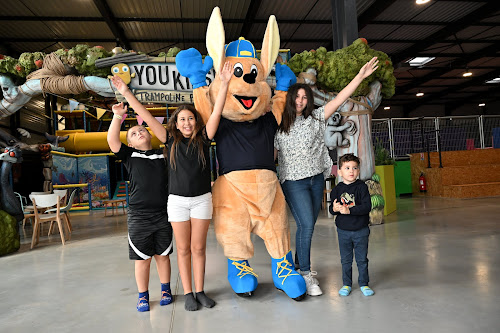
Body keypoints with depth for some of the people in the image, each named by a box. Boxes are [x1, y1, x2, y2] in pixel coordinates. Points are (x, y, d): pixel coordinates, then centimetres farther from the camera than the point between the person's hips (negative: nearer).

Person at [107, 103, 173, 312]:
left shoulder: (164, 155, 9)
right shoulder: (130, 155, 6)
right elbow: (112, 141, -7)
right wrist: (118, 117, -13)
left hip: (163, 214, 1)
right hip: (138, 215, -1)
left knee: (162, 255, 12)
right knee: (142, 258, 7)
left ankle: (166, 290, 30)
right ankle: (143, 296, 25)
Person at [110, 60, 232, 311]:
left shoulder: (203, 139, 0)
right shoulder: (171, 140, 0)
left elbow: (217, 112, -10)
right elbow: (147, 117, -3)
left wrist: (224, 83, -18)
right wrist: (126, 94, -5)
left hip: (202, 199, 0)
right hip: (177, 200, 0)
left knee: (199, 247, 8)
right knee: (183, 249, 8)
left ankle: (200, 291, 22)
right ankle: (188, 293, 20)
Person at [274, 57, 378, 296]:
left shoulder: (315, 118, 7)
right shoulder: (279, 124, -1)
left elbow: (339, 100, 3)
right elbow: (272, 153, 0)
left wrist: (360, 76, -2)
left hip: (316, 179, 4)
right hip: (294, 182, -4)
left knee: (308, 225, 10)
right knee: (306, 225, -12)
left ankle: (299, 264, 28)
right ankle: (306, 274, 1)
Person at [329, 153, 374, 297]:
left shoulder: (362, 187, -9)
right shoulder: (337, 189, 0)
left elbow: (367, 206, -18)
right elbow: (332, 208, 4)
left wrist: (349, 210, -27)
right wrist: (334, 208, -20)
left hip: (361, 230, -2)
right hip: (343, 231, 2)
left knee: (362, 259, 11)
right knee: (345, 260, 13)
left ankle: (363, 283, 28)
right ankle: (346, 284, 27)